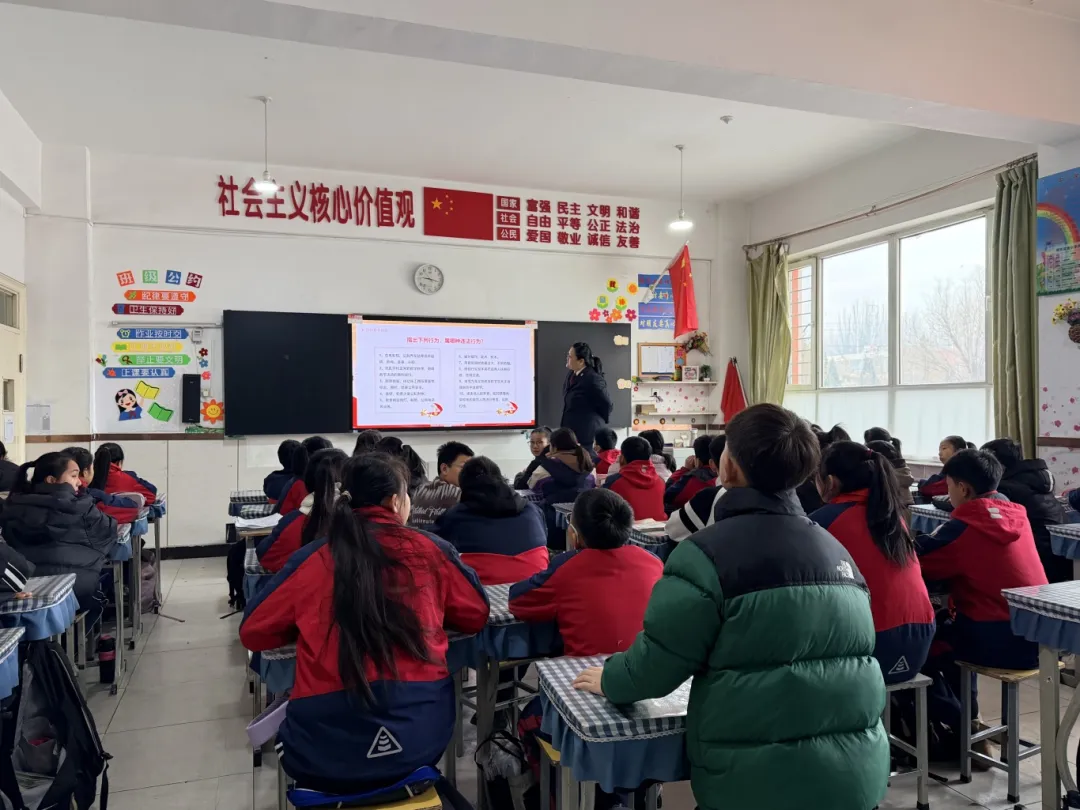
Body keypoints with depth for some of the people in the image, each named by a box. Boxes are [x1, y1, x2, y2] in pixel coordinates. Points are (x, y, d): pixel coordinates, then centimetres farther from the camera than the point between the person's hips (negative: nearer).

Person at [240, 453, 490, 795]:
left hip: (326, 748, 0)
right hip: (420, 735, 1)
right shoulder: (431, 551, -1)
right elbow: (476, 616, 12)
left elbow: (252, 633, 8)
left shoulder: (312, 559, -2)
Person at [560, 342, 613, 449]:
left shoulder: (593, 379, -21)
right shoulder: (571, 374, 6)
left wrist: (599, 421, 2)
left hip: (587, 433, -8)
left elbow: (606, 404, -13)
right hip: (571, 430, 8)